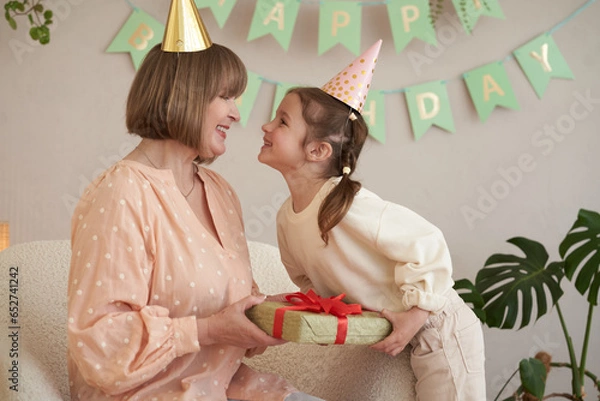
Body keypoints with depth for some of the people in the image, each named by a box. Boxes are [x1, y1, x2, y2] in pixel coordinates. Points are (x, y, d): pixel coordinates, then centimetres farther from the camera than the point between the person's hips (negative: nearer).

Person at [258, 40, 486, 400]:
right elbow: (307, 278, 13)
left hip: (437, 329, -8)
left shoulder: (349, 205, -29)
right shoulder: (286, 218, -3)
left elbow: (425, 245, -26)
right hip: (387, 333, 8)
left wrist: (413, 318, -23)